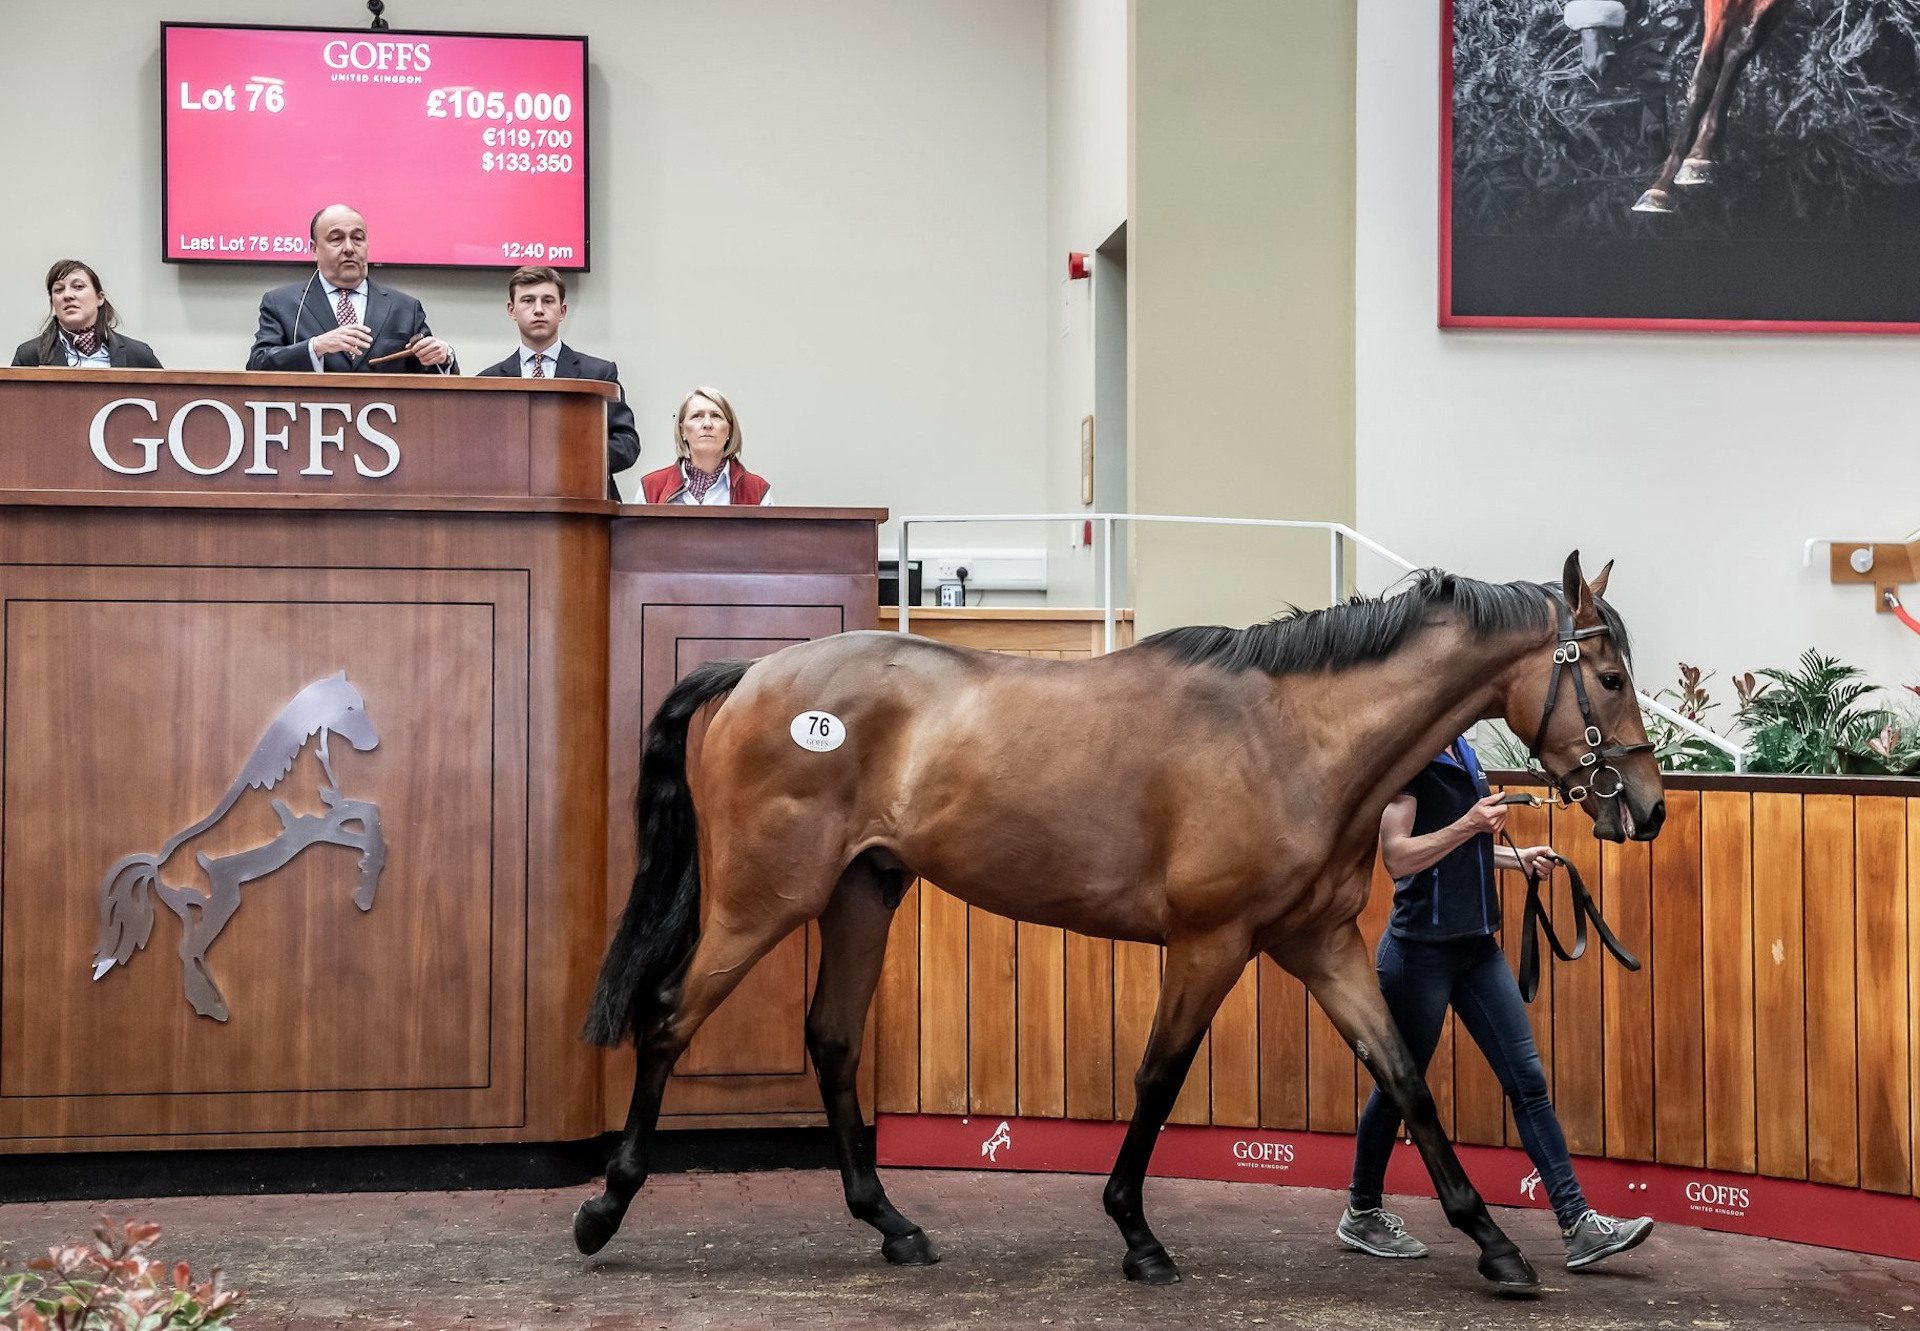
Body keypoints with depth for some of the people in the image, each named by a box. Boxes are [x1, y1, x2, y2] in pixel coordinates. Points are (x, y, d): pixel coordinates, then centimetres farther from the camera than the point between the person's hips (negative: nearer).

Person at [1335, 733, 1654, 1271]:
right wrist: (1467, 824, -29)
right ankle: (1361, 1215, 25)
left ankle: (1578, 1225, 2)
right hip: (1421, 948, -8)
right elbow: (1397, 857, -22)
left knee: (1528, 1080, 2)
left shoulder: (1463, 754, 13)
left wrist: (1518, 858, 11)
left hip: (1477, 946, 8)